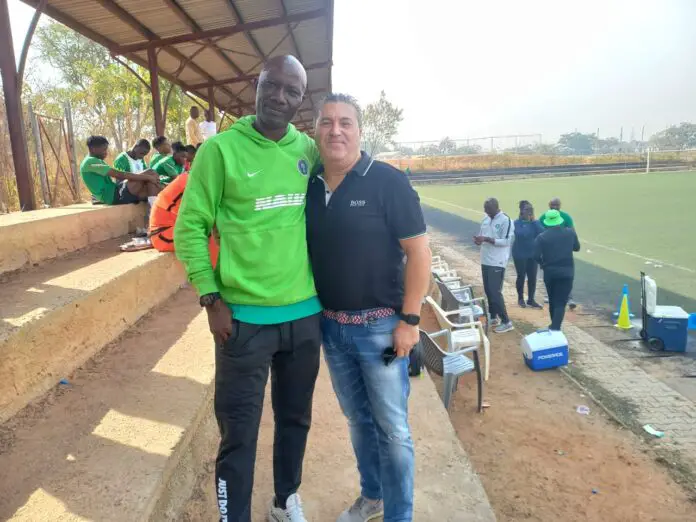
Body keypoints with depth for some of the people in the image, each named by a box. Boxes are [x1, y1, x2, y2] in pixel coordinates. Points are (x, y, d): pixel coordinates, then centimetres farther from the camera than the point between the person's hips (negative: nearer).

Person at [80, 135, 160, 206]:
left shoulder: (97, 161, 24)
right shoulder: (91, 162, -9)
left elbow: (117, 176, 17)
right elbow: (119, 175, -19)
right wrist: (148, 177, -20)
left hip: (114, 195, 10)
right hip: (112, 196, -10)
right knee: (149, 173, -17)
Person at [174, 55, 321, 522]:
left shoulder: (310, 150, 3)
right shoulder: (221, 148, -8)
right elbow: (189, 228, -5)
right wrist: (211, 298, -10)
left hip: (306, 314, 5)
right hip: (245, 317, -4)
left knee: (296, 419, 21)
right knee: (239, 433, 7)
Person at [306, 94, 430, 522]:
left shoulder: (388, 181, -11)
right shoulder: (310, 187, 4)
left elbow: (419, 252, -12)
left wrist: (409, 320, -14)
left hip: (380, 326, -5)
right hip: (331, 326, 5)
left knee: (392, 429, 8)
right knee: (358, 419, 21)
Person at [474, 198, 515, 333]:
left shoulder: (506, 220, -13)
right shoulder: (485, 219, 10)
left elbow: (506, 241, -20)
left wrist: (486, 239, -25)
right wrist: (479, 239, -6)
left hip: (497, 262, -8)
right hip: (485, 261, 8)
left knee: (495, 292, -7)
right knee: (488, 291, 14)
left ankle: (506, 322, 3)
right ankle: (493, 317, 27)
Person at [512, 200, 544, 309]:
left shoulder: (535, 222, 3)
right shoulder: (517, 222, -10)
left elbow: (542, 233, -13)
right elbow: (521, 234, -26)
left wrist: (533, 221, -16)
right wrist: (527, 221, -22)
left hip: (533, 254, 4)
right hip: (520, 254, -4)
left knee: (532, 277, 6)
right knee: (521, 276, 6)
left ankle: (531, 300, 17)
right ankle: (520, 298, 23)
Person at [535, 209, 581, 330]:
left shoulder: (541, 237, -6)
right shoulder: (570, 232, 1)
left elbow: (537, 256, -14)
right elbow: (577, 248, 17)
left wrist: (544, 264, 7)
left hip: (549, 272, 1)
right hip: (566, 272, -1)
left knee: (552, 301, 18)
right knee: (561, 302, -2)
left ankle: (554, 326, 32)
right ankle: (555, 328, -16)